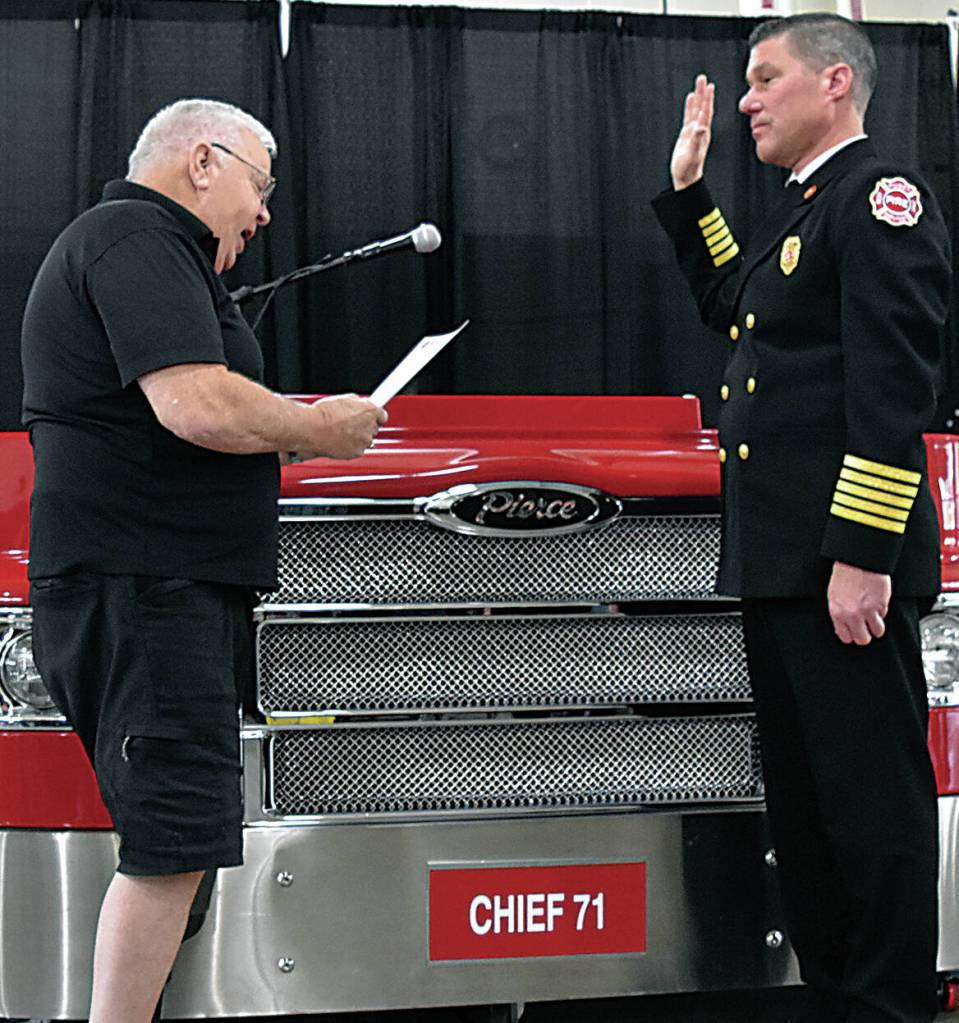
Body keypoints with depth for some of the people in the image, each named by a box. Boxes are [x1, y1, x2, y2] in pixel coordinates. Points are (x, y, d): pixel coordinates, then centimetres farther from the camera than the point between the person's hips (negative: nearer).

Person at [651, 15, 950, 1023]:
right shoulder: (800, 207, 19)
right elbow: (732, 305, 35)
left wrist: (862, 555, -24)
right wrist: (688, 188, 25)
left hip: (842, 563, -10)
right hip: (779, 561, 10)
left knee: (871, 793, -6)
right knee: (802, 793, 15)